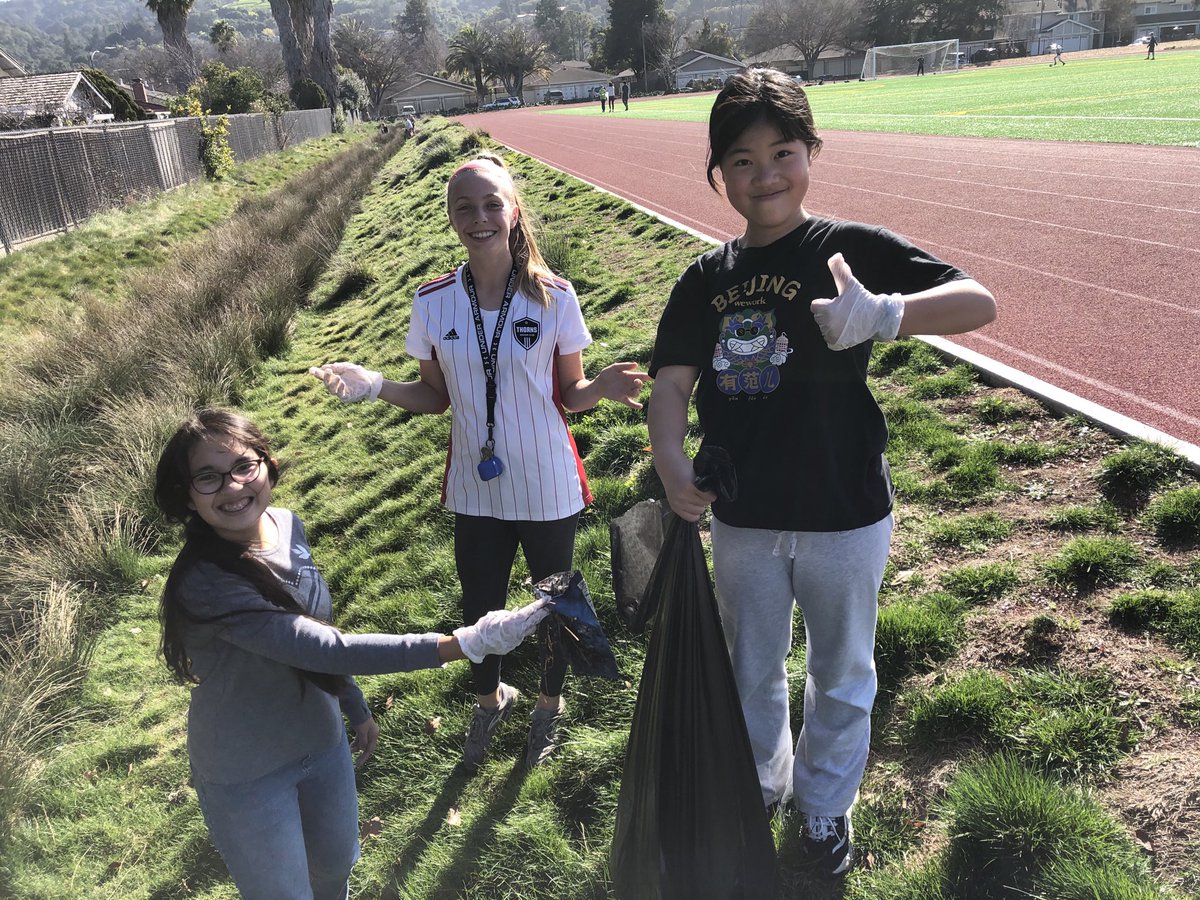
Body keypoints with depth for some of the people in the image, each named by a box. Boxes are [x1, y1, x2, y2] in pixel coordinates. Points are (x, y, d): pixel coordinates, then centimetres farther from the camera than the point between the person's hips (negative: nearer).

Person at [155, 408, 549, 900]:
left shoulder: (286, 526, -10)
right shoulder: (203, 583, -32)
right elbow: (328, 650, -37)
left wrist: (355, 708, 15)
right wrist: (467, 642, -41)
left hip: (322, 741, 6)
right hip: (248, 775, -6)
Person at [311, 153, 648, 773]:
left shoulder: (553, 297, -13)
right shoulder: (432, 302, -7)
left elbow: (569, 393, -5)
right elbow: (435, 396, 3)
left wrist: (601, 388, -27)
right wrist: (376, 387, -14)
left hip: (548, 489, -2)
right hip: (476, 491, 2)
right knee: (479, 607, 18)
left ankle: (549, 704, 47)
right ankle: (490, 699, 50)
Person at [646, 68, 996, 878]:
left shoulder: (850, 250, -10)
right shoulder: (706, 279, 2)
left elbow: (979, 302, -20)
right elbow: (673, 379, -6)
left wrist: (886, 315, -39)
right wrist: (671, 460, -26)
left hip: (843, 515, -3)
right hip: (742, 517, 4)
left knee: (841, 673, 17)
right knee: (752, 667, 22)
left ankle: (825, 804, 43)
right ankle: (758, 785, 49)